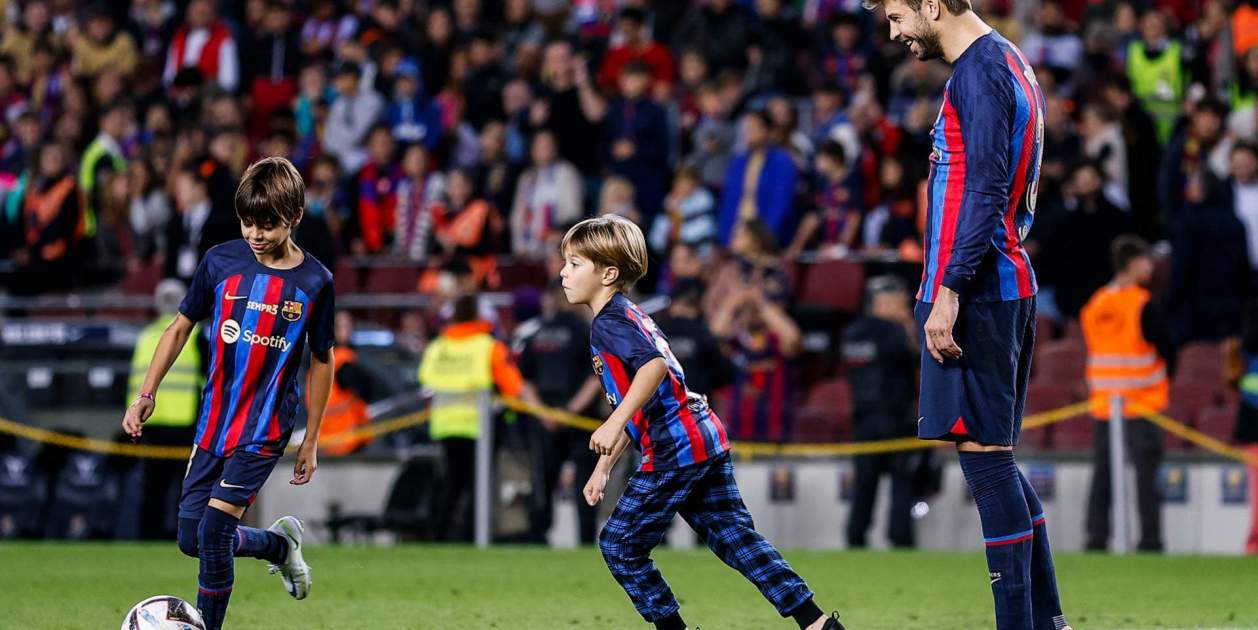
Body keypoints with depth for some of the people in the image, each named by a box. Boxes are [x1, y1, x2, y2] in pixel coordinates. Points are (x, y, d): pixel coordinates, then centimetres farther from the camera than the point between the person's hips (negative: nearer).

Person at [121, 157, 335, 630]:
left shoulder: (314, 282, -7)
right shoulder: (221, 262, -3)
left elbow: (321, 360, 3)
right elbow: (181, 326, 8)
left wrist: (311, 441, 5)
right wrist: (146, 394, 0)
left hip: (266, 427, -4)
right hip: (214, 419, 4)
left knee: (214, 530, -17)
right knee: (191, 539, 6)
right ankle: (280, 544, 33)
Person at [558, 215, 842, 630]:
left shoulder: (608, 324, -8)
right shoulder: (630, 317, 23)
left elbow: (654, 365, -29)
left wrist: (614, 424, -34)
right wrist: (603, 468, 30)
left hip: (674, 453, -10)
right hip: (707, 440, 10)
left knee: (619, 545, 1)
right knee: (735, 536, 10)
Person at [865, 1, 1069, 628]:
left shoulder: (978, 71, -13)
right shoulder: (1011, 66, 18)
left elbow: (987, 192, -21)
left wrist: (949, 291, -23)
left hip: (971, 295, -10)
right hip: (1010, 289, 10)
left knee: (983, 455, -9)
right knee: (993, 457, 14)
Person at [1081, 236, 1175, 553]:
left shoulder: (1093, 305, 7)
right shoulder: (1144, 305, -11)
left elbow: (1093, 351, 12)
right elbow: (1167, 350, -8)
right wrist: (1163, 379, 11)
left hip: (1102, 404, 5)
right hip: (1141, 405, -5)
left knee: (1102, 471, 7)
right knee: (1146, 472, -2)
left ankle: (1096, 537, 4)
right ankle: (1150, 538, -5)